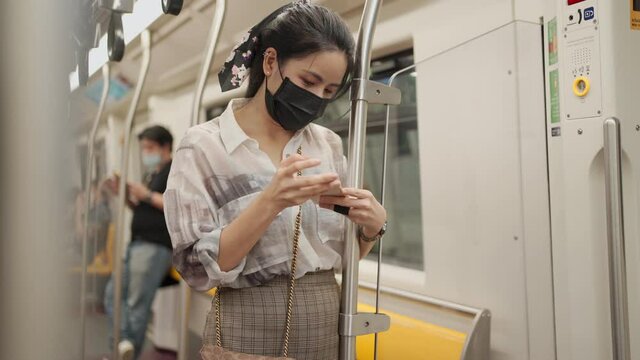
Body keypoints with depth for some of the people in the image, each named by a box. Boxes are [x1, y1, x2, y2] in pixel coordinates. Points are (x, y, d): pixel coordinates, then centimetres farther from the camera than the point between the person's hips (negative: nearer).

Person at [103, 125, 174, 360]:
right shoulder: (155, 174, 23)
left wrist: (147, 195, -17)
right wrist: (125, 195, 11)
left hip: (155, 248, -10)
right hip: (138, 244, 11)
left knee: (137, 305, -7)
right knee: (113, 294, 4)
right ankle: (125, 341, -4)